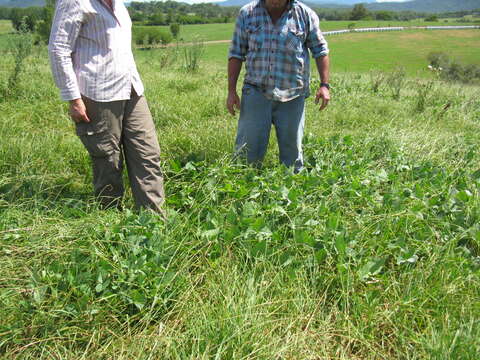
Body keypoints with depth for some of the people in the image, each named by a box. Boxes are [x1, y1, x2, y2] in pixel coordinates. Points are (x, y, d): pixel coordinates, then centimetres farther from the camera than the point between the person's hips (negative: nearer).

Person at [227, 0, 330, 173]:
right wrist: (231, 91, 2)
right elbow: (236, 53, 7)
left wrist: (324, 85, -2)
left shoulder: (305, 15, 3)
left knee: (292, 149, 7)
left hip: (292, 95, 0)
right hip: (256, 92, 0)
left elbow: (320, 50, 8)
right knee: (248, 148, 0)